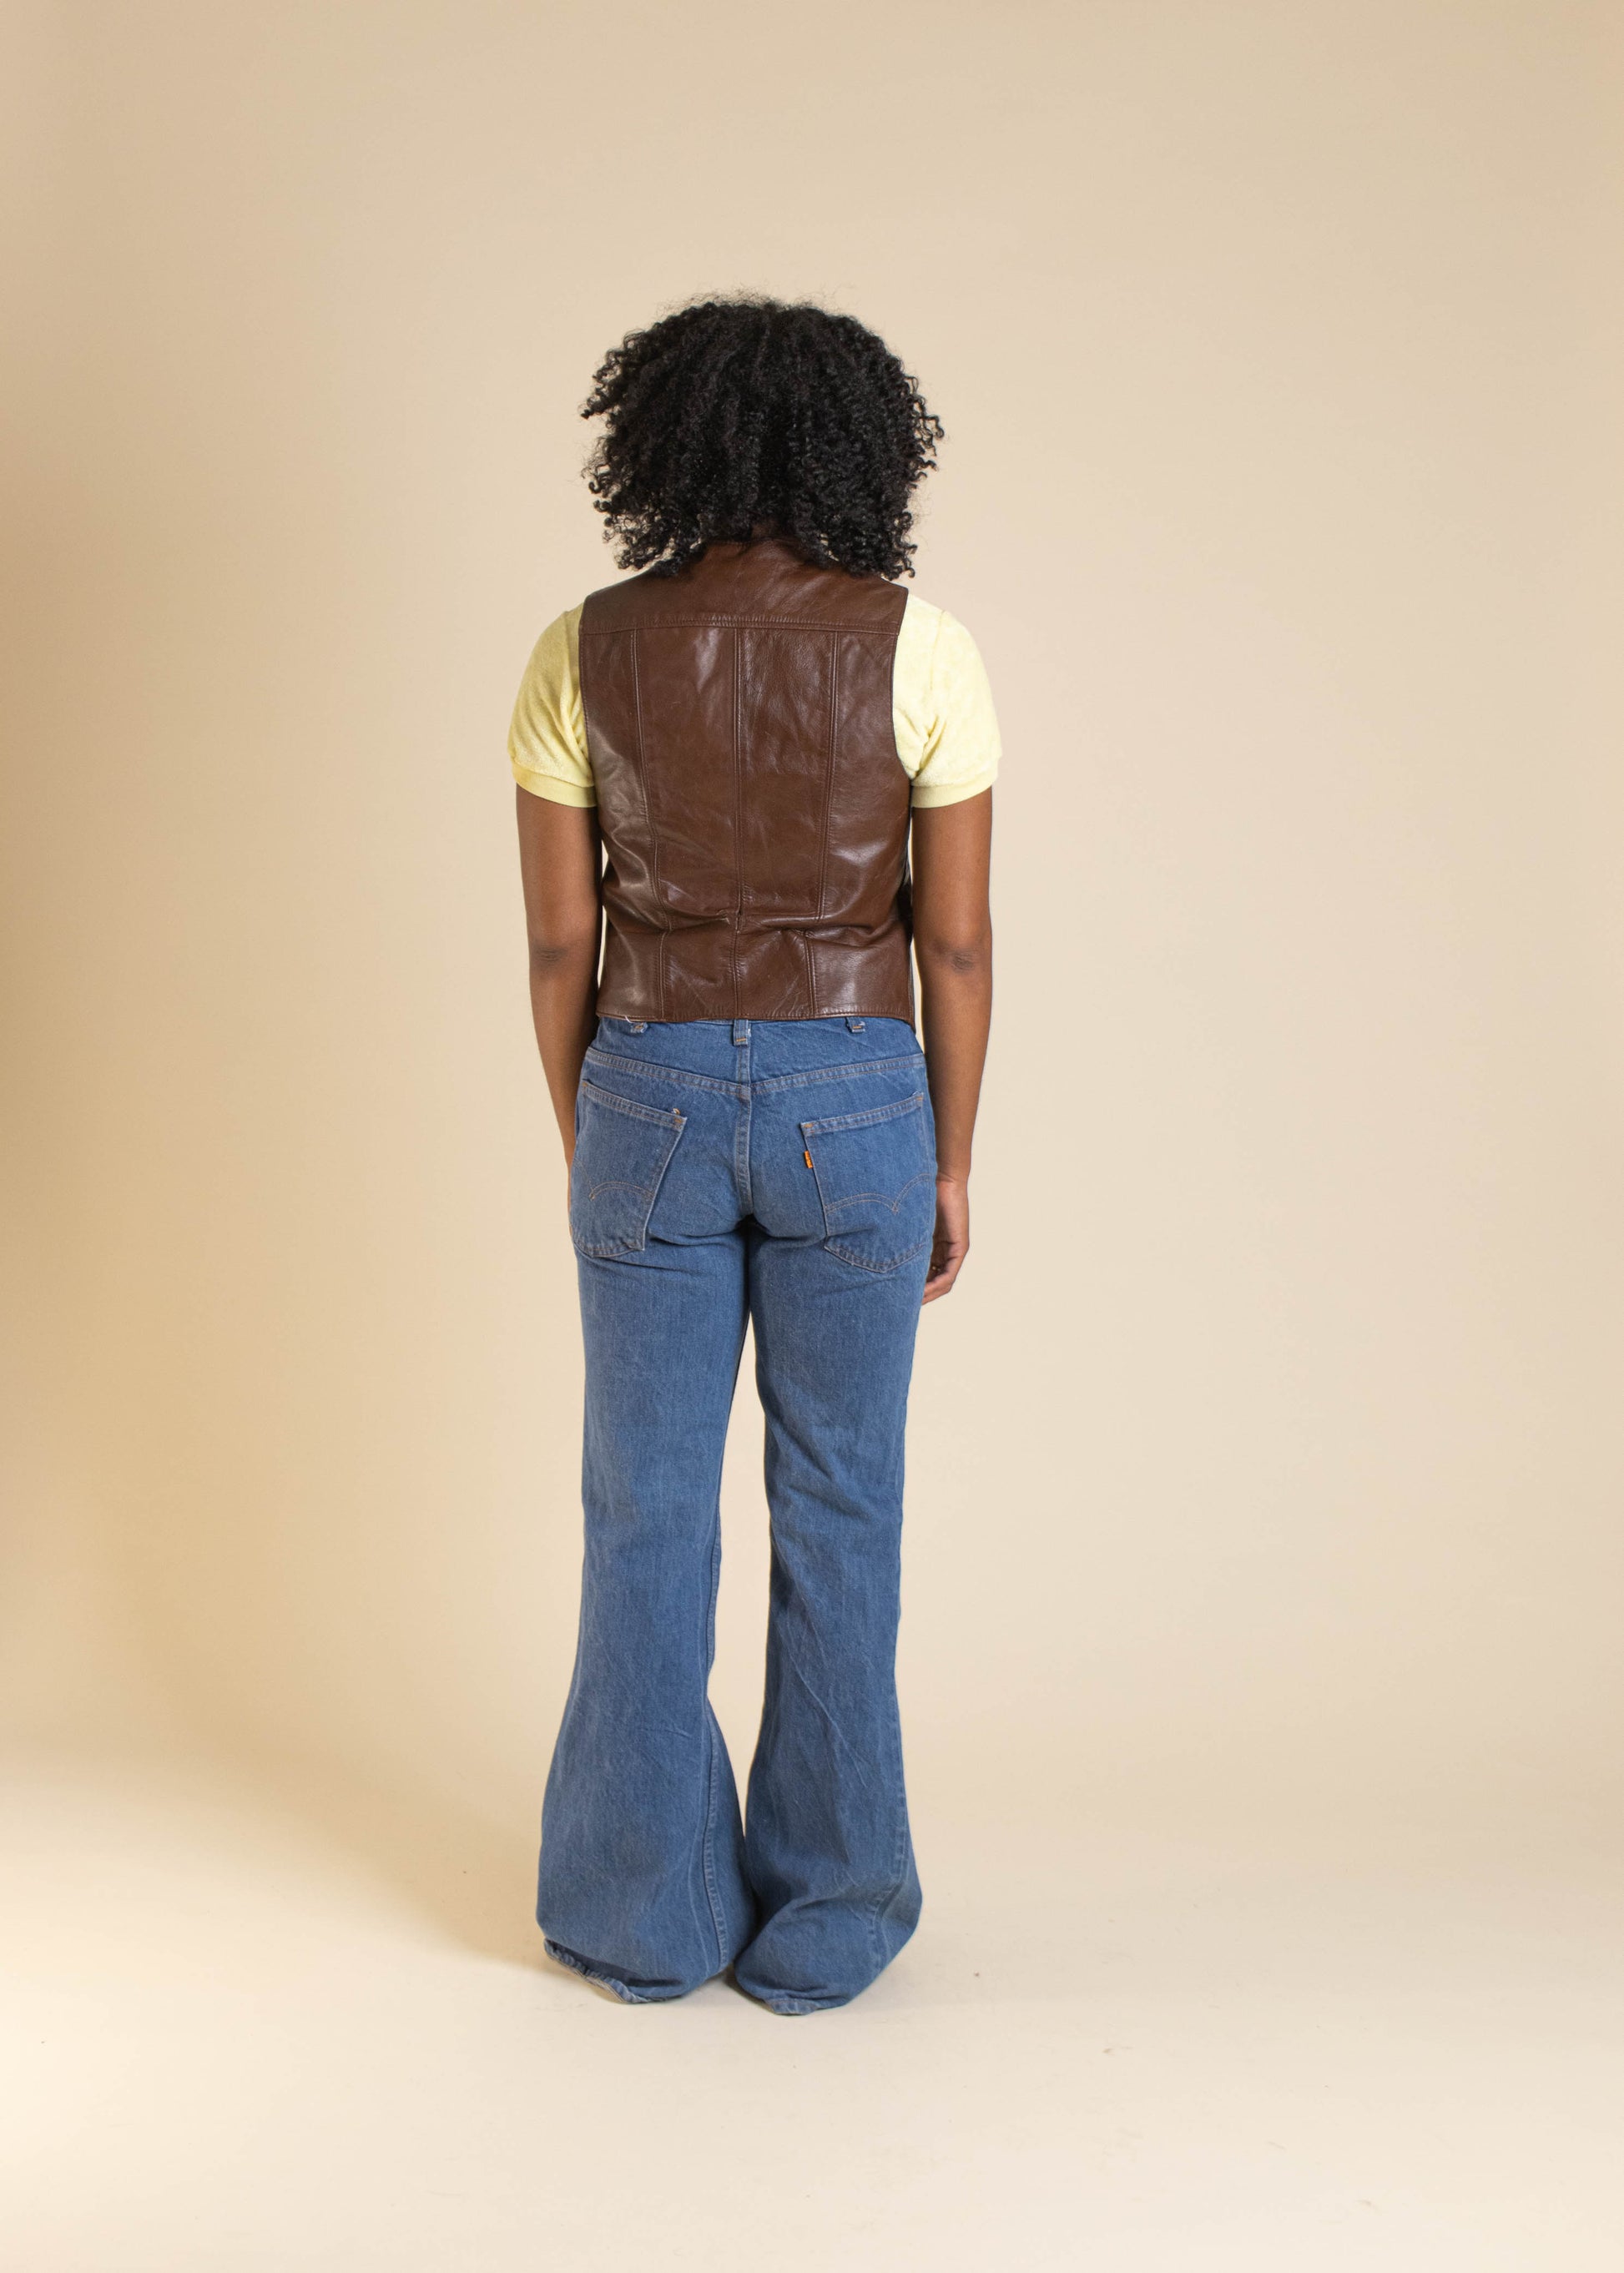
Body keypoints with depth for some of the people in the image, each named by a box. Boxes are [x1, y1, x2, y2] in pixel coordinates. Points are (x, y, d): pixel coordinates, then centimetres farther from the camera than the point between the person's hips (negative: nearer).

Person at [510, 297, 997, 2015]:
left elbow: (559, 941, 0)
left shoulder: (582, 655, -3)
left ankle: (644, 1914, 23)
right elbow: (956, 943, -4)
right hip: (854, 1100, -1)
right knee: (837, 1507, 11)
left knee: (648, 1507, 12)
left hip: (651, 1095, 1)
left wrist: (585, 1147, 11)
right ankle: (821, 1921, 21)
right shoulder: (920, 652, -6)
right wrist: (949, 1164, 6)